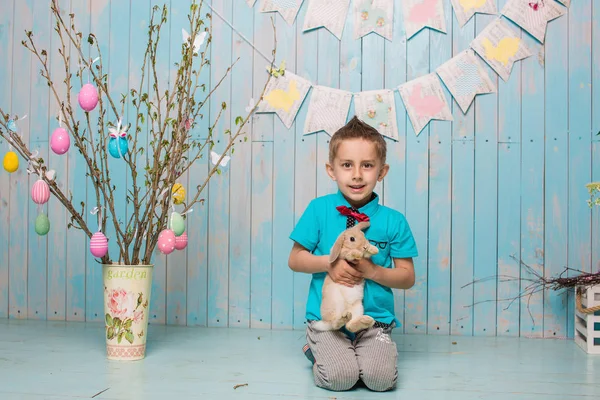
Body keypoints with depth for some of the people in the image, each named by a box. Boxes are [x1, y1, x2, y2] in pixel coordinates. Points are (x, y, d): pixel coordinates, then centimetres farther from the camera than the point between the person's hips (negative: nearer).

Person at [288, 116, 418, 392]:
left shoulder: (393, 221, -2)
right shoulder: (319, 209, -3)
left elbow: (407, 278, 3)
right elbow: (295, 260, 3)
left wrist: (373, 271, -16)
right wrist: (328, 263, -16)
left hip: (375, 319, 1)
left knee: (381, 377, -21)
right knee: (339, 376, -21)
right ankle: (316, 350, 12)